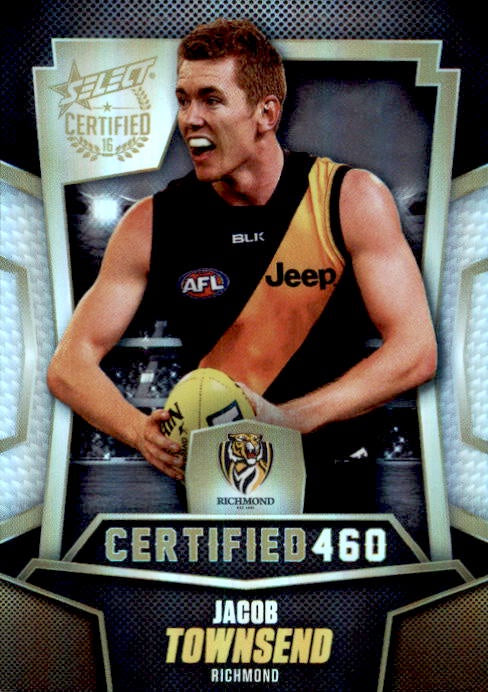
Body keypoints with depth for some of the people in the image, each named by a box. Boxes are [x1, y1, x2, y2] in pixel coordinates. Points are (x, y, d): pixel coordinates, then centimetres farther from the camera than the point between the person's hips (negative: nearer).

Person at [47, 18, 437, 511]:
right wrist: (140, 431, -18)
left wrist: (289, 419, -20)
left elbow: (415, 352, -7)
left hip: (339, 473, 0)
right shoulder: (152, 224, 1)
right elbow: (70, 364, 2)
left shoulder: (351, 200, -2)